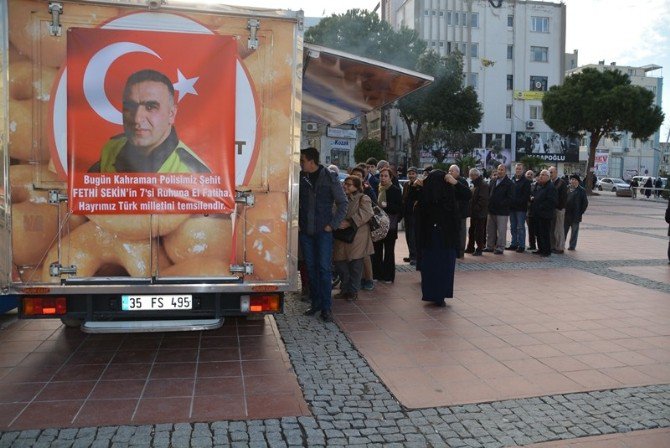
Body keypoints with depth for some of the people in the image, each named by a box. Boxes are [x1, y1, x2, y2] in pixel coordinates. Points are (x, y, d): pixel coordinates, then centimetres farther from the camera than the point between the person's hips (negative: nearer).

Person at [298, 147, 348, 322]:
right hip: (305, 231, 3)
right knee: (311, 267, 9)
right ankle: (315, 303, 20)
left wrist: (333, 224, -5)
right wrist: (296, 223, 3)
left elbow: (342, 203, -1)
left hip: (323, 231, -3)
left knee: (324, 268, -4)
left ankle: (326, 307, 2)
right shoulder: (300, 178, 3)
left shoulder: (329, 177, -5)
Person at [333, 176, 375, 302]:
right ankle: (345, 289, 22)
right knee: (339, 263, 5)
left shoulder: (363, 199, -4)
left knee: (355, 265, -1)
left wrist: (350, 222, -25)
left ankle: (353, 291, 13)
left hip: (357, 237, -6)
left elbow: (366, 213, -19)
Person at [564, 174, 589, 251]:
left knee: (574, 231, 6)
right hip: (566, 214, 4)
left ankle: (572, 246, 14)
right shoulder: (567, 189, 8)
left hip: (575, 215, -4)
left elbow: (585, 203, -4)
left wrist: (580, 213, -8)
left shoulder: (581, 190, -4)